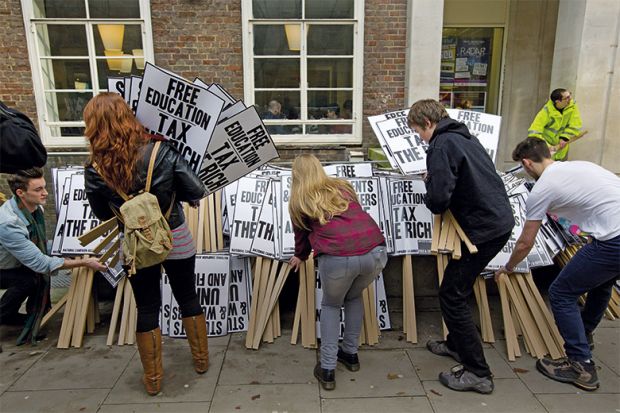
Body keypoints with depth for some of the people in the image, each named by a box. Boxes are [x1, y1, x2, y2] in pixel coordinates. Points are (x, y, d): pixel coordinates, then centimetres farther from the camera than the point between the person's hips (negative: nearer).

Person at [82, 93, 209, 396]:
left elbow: (103, 214, 0)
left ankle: (152, 379, 30)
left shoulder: (94, 170, -15)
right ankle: (201, 360, 36)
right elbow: (197, 191, -14)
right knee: (188, 298, 19)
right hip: (175, 239, 0)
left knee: (147, 308, 15)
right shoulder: (161, 152, -18)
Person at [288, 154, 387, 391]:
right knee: (354, 297, 32)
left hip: (338, 258, -3)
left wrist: (300, 257, 52)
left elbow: (302, 236, 31)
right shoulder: (343, 187, 26)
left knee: (331, 305, 25)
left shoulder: (299, 202, 17)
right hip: (376, 252, 4)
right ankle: (351, 354, 41)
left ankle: (327, 370, 23)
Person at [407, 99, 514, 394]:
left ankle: (477, 373, 8)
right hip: (500, 221, 10)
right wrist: (435, 181, 12)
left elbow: (438, 200, -25)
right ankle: (456, 344, 38)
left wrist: (429, 185, -2)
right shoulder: (464, 136, 14)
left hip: (484, 230, -10)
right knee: (457, 288, 22)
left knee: (451, 295, -1)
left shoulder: (442, 145, -16)